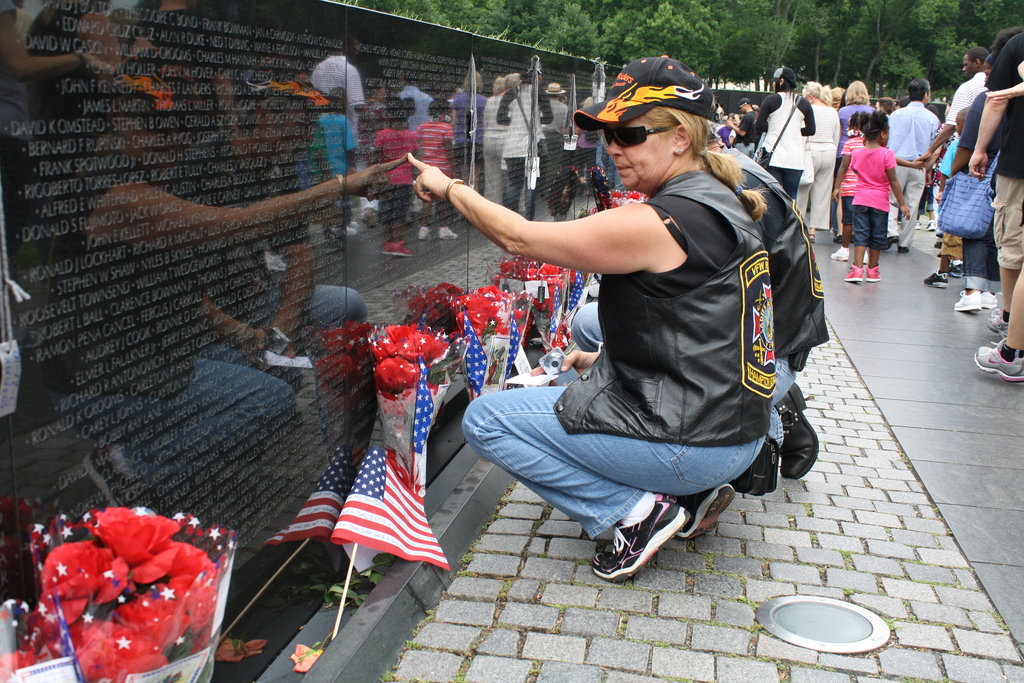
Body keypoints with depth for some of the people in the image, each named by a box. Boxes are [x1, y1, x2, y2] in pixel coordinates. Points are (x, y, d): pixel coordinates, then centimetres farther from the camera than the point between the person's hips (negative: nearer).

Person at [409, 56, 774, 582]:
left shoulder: (655, 223, -22)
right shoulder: (723, 202, 8)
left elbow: (519, 238, -16)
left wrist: (448, 187, 0)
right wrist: (602, 359, 16)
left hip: (694, 447, -9)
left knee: (484, 420, -3)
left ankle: (638, 510, -3)